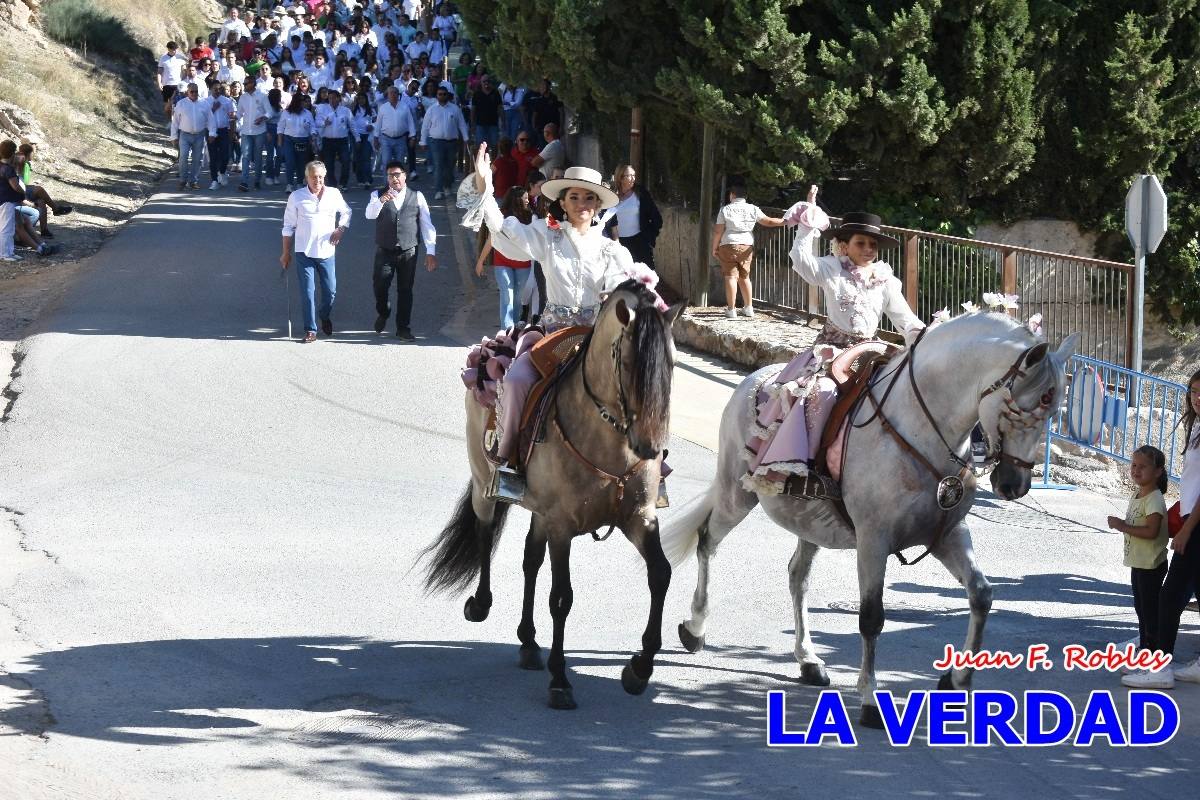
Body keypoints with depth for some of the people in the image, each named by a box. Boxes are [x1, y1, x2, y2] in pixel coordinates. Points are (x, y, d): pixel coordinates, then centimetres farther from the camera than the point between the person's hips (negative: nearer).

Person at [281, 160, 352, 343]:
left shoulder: (334, 194, 2)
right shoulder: (297, 197, -2)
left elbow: (346, 212, 20)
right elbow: (288, 227, 3)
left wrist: (340, 229, 1)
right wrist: (286, 253, 3)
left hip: (327, 252, 2)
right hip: (304, 252, -2)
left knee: (330, 290, 6)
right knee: (307, 292, -3)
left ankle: (325, 316, 36)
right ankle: (310, 330, 6)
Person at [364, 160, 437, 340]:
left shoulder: (417, 197, 4)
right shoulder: (378, 195, 3)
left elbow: (427, 224, 3)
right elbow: (370, 214, -15)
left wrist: (431, 252, -3)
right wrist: (381, 201, -35)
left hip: (408, 251, 0)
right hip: (384, 251, 0)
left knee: (405, 290, 3)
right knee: (380, 286, -3)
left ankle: (403, 328, 12)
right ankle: (383, 313, 27)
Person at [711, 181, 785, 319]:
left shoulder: (725, 210, -4)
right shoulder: (753, 209, 2)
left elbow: (718, 231, -4)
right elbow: (768, 222, 3)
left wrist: (715, 248, 6)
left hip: (729, 245, -3)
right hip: (747, 246, 3)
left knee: (731, 277, -2)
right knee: (744, 277, 15)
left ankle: (731, 309, -4)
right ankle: (748, 308, 18)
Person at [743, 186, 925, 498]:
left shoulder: (885, 282, 10)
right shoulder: (832, 270, 1)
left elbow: (905, 319, 10)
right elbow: (802, 260, -17)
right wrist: (809, 225, -18)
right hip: (830, 351, -4)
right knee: (816, 393, -30)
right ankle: (799, 468, -32)